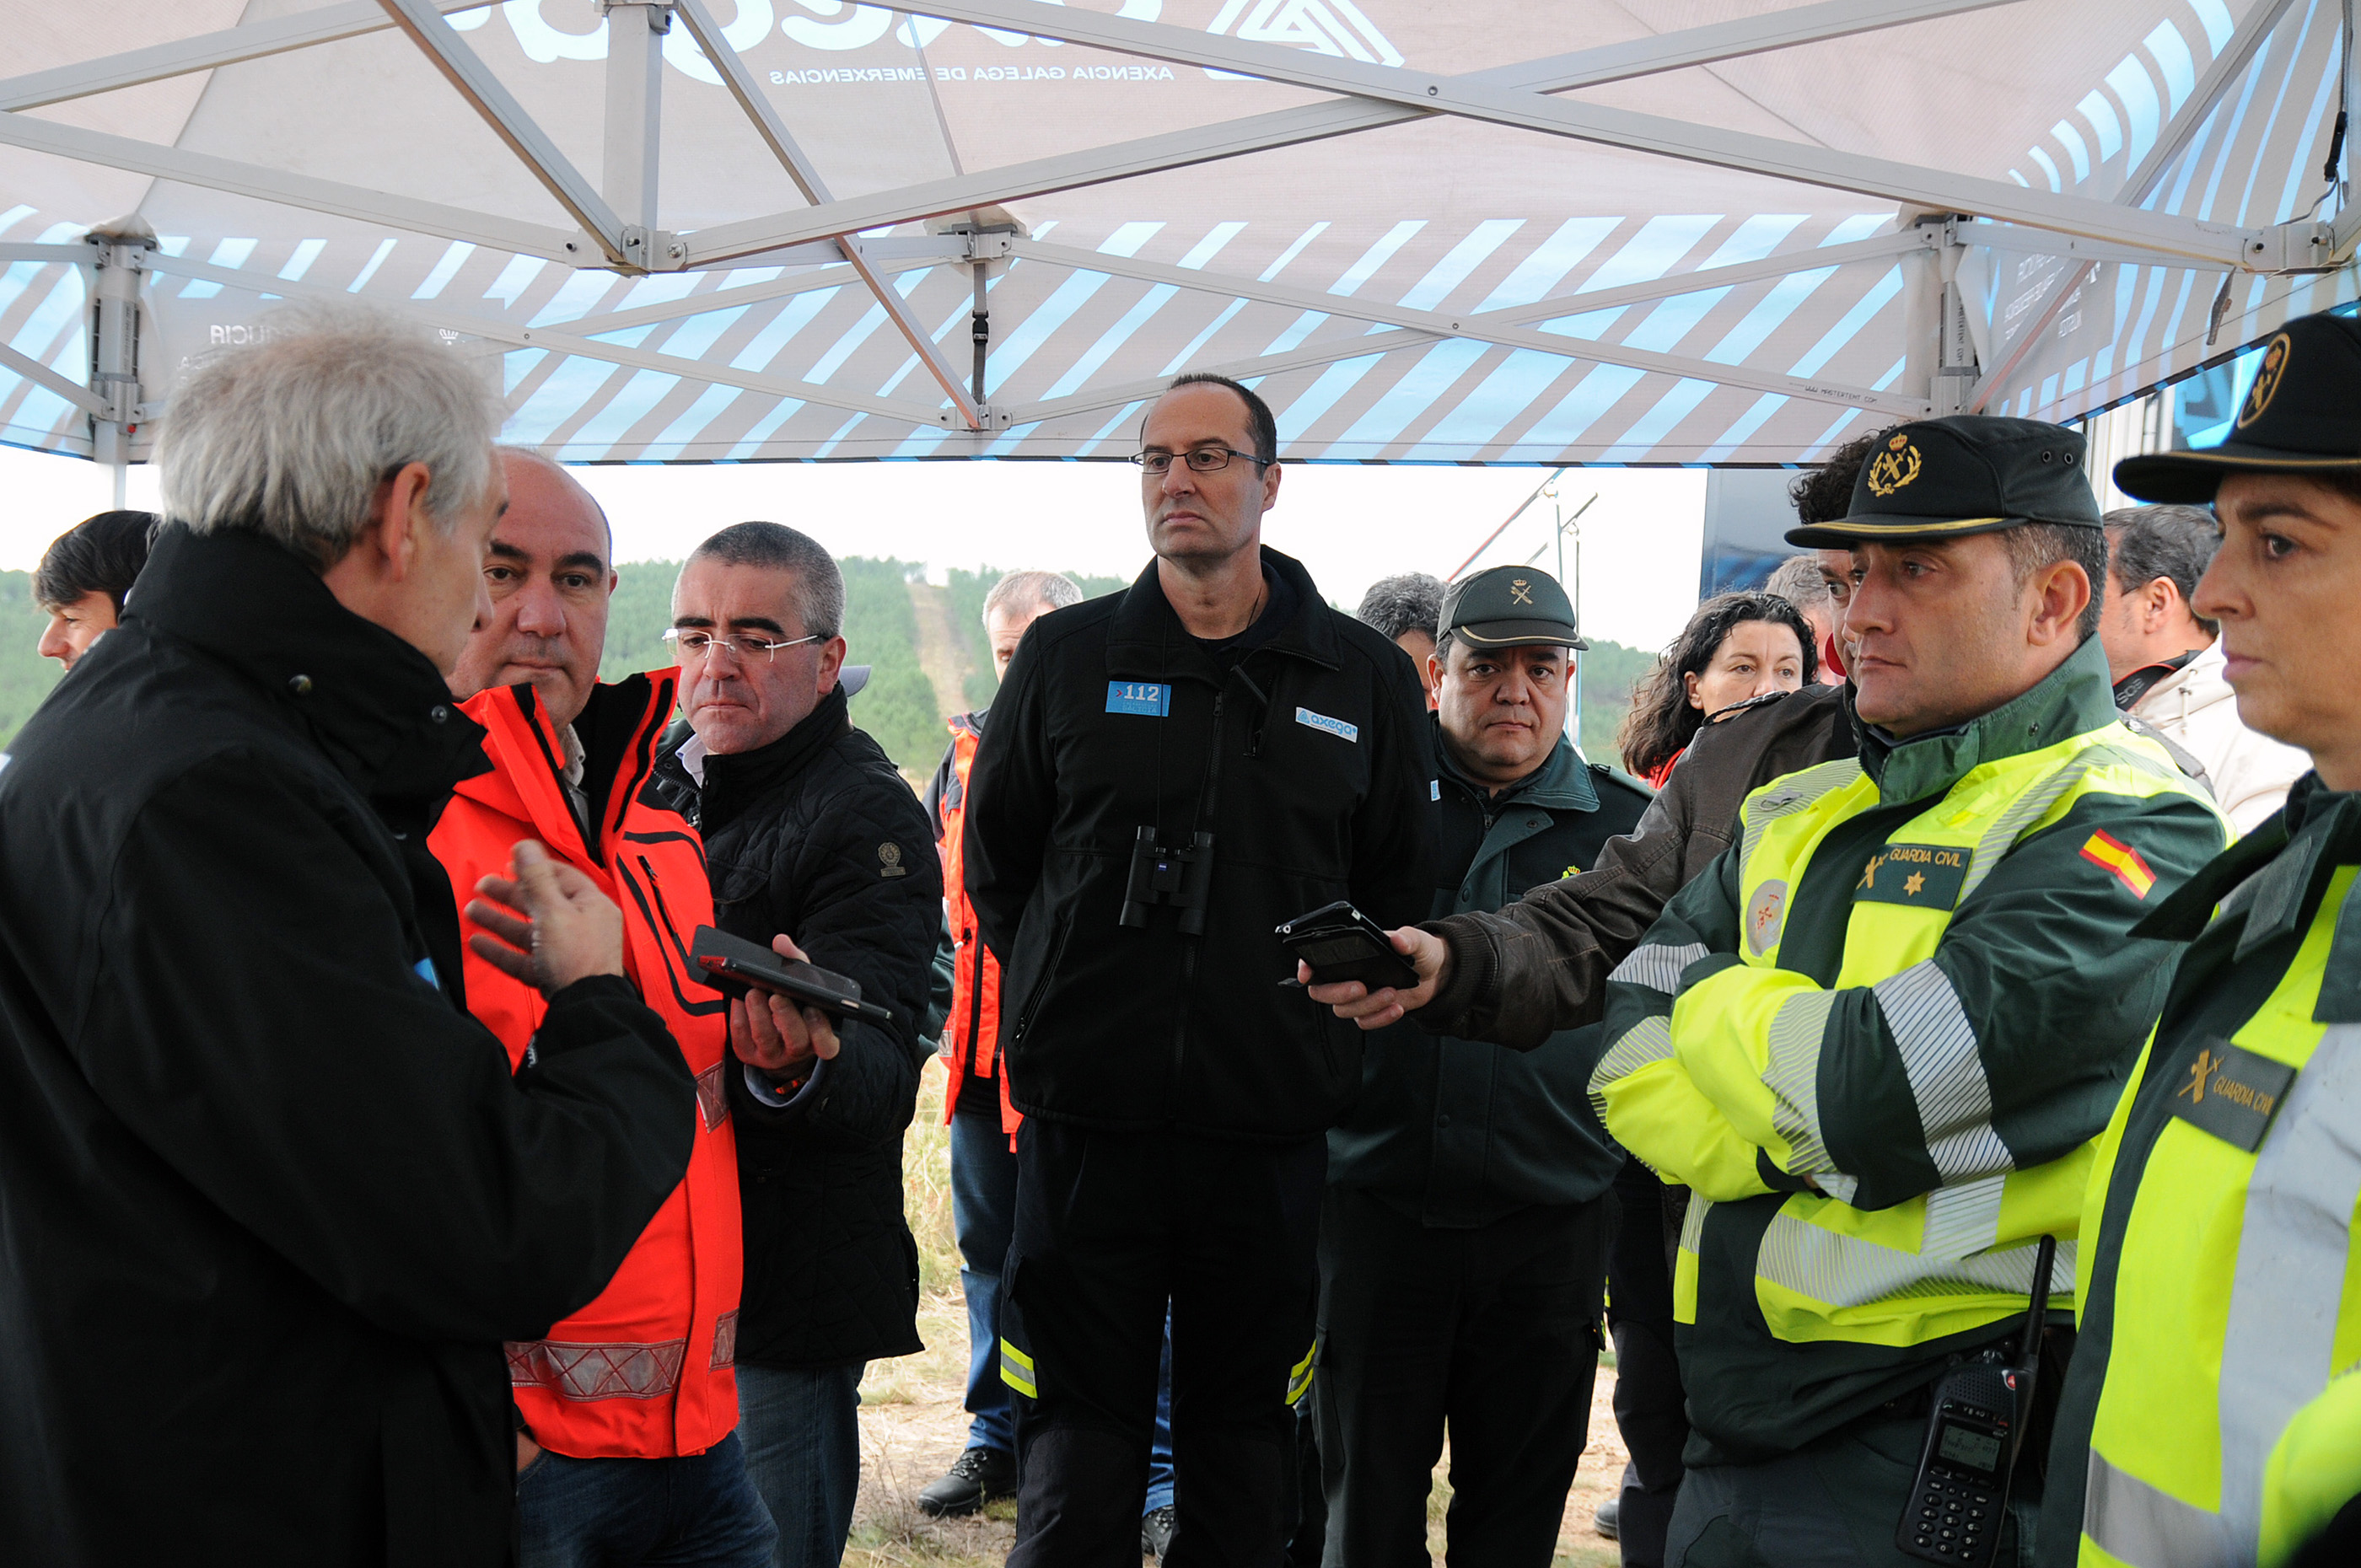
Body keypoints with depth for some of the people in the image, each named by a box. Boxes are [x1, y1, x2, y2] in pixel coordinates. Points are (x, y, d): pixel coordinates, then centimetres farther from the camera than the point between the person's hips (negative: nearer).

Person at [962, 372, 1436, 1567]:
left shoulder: (1365, 677, 5)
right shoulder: (1066, 656, 5)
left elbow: (1400, 887, 12)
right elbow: (995, 861, 13)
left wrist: (1319, 1011, 7)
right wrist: (1075, 999, 9)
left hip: (1272, 1126, 1)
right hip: (1085, 1121, 0)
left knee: (1244, 1457, 11)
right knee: (1074, 1468, 4)